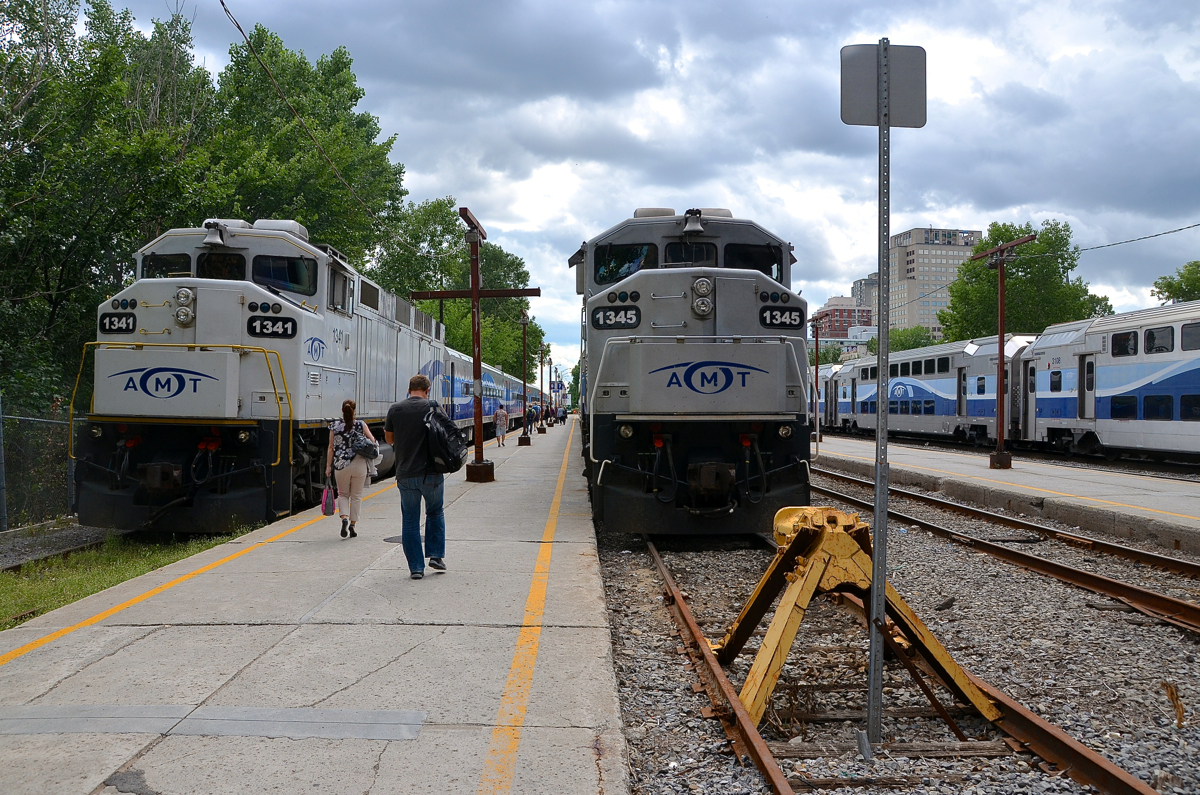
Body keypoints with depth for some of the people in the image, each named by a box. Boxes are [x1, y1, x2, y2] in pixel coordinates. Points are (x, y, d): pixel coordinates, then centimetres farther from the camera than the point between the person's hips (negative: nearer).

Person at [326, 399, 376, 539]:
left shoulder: (335, 426, -1)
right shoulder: (361, 425, -3)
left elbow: (331, 448, 0)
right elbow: (372, 441, 0)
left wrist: (328, 466, 5)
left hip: (341, 465, 1)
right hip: (359, 464, 0)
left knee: (343, 494, 16)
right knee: (356, 496, 11)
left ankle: (344, 518, -8)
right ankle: (352, 525, 10)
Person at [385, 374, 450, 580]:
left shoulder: (395, 409, 1)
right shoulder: (432, 407, -6)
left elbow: (389, 439, 11)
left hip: (405, 475, 1)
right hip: (431, 473, -1)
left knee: (410, 521, 9)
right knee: (435, 513, 22)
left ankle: (416, 567, 8)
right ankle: (436, 555, 16)